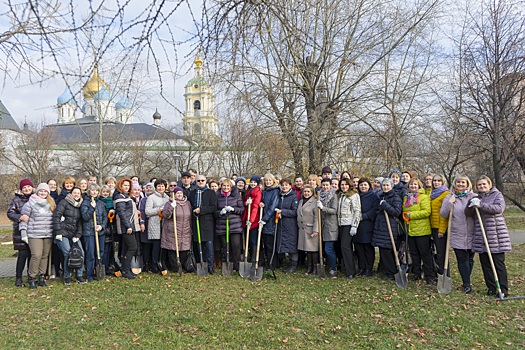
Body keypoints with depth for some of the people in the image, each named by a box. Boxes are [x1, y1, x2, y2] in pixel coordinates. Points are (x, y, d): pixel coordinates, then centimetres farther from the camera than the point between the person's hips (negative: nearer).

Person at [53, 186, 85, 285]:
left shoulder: (80, 205, 14)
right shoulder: (64, 202, -4)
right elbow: (56, 216, -10)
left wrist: (77, 235, 3)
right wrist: (58, 232, -14)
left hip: (73, 235, 6)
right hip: (63, 234, -6)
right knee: (68, 254, -10)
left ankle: (79, 275, 14)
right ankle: (67, 277, 8)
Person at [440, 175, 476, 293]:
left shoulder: (473, 197, 4)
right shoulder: (449, 197, 6)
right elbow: (443, 214, 1)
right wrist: (449, 203, -13)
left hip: (471, 235, 1)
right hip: (457, 235, -1)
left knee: (470, 259, 10)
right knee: (462, 259, -2)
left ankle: (466, 282, 24)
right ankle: (467, 284, 3)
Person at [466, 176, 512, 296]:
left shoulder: (497, 195, 4)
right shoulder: (476, 198, 15)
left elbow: (499, 208, -15)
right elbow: (468, 214, 6)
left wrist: (481, 205, -22)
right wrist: (471, 205, -14)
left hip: (496, 234, -4)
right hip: (480, 236, 4)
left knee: (499, 263, -2)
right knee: (485, 263, 6)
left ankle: (503, 290, 5)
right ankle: (491, 288, 15)